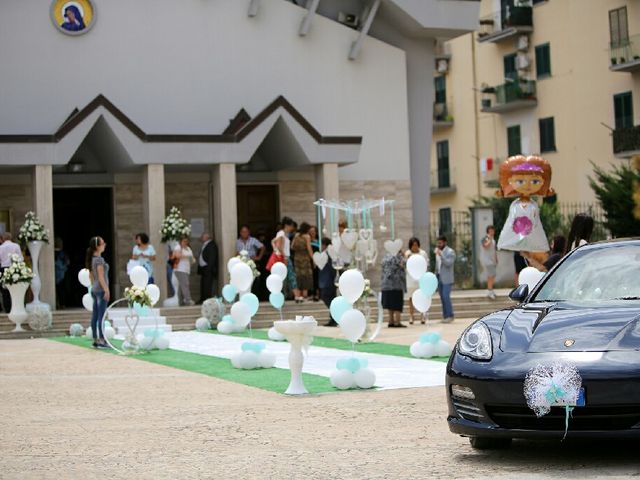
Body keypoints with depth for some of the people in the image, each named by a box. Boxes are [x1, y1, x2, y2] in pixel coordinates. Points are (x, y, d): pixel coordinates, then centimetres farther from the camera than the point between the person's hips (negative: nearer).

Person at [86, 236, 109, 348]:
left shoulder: (92, 259, 12)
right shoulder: (99, 259, -14)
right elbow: (101, 277, -18)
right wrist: (106, 290, -17)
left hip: (94, 290, 9)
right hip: (101, 290, -9)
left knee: (95, 316, 8)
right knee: (101, 316, -7)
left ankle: (95, 340, 11)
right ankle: (101, 340, -7)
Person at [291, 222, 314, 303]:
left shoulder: (296, 235, 6)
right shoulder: (307, 236, -7)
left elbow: (292, 246, 6)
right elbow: (309, 248, -10)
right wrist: (313, 258, -7)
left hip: (296, 258, 5)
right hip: (305, 258, -4)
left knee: (297, 277, 7)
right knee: (305, 277, 3)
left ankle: (297, 296, 2)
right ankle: (304, 295, 2)